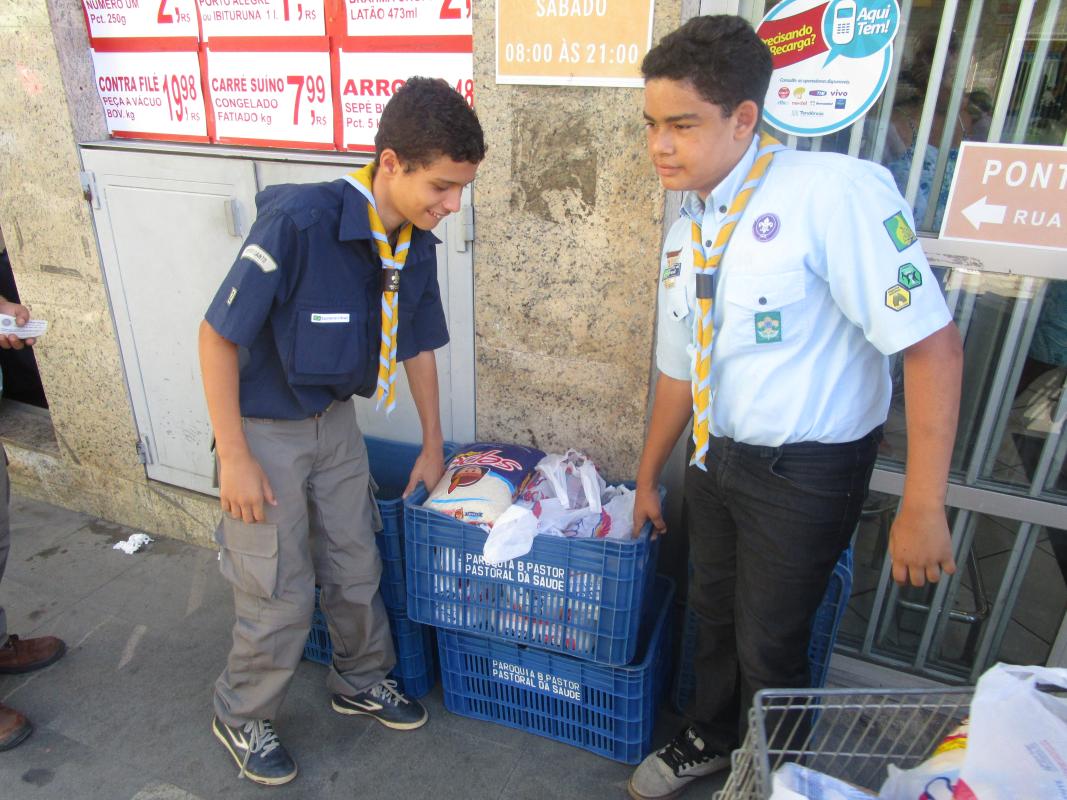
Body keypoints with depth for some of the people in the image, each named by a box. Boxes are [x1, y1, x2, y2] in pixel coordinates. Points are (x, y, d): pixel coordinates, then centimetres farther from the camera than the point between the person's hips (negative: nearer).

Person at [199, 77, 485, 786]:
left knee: (356, 566, 18)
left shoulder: (416, 243, -7)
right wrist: (235, 459, -19)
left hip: (335, 419, 6)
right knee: (281, 594, 4)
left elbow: (417, 344, 7)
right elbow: (217, 335, -21)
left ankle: (363, 681, 44)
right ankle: (241, 717, 33)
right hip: (264, 427, -6)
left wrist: (433, 445, 14)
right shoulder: (298, 222, -29)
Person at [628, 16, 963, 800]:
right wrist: (647, 480, 19)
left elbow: (933, 345, -22)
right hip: (716, 457, 7)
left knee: (770, 645, 10)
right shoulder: (685, 233, 2)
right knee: (713, 614, 22)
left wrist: (923, 509, -22)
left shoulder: (836, 192, -22)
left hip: (805, 471, -6)